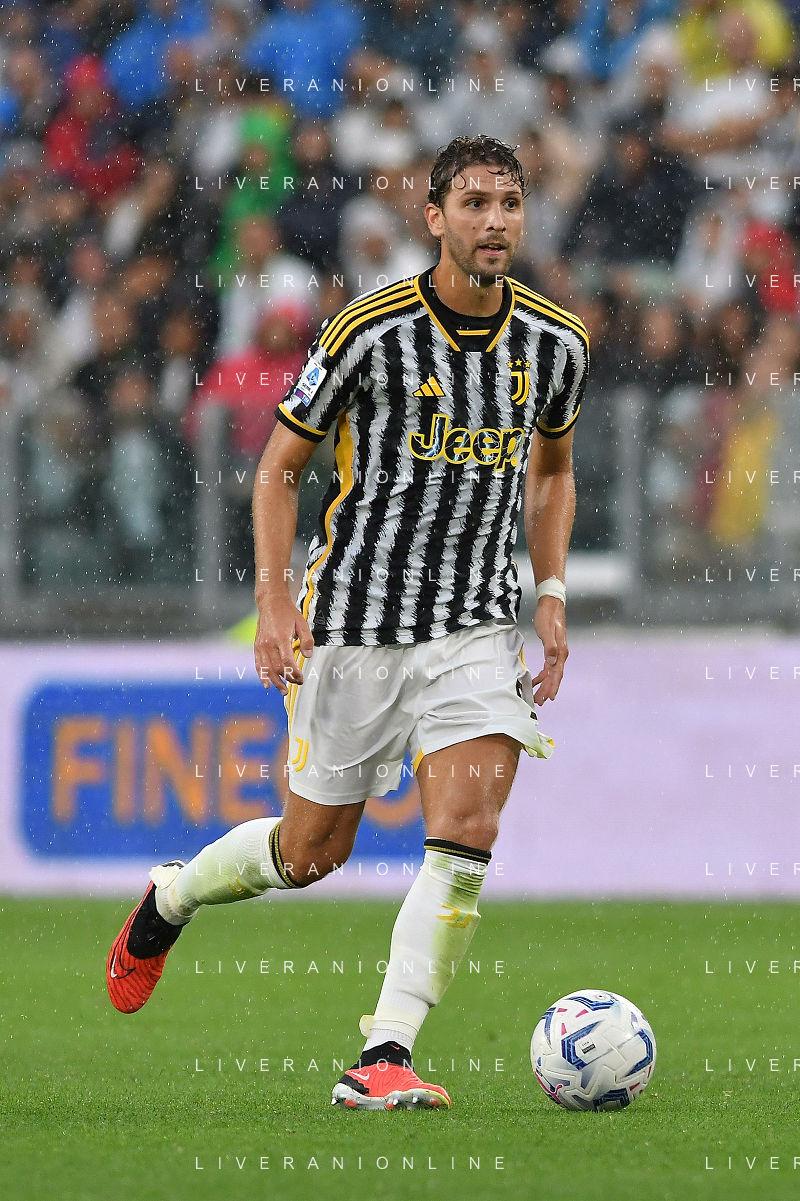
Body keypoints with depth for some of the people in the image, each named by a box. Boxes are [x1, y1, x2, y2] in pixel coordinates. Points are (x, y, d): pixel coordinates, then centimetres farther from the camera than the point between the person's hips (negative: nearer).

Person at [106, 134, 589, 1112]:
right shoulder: (369, 332, -12)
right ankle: (169, 900, 41)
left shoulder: (555, 343, 0)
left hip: (476, 628, 2)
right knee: (308, 855, 9)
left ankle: (382, 1060, -12)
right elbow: (279, 465, -2)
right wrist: (274, 603, -12)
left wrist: (551, 600, 7)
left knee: (466, 837, -18)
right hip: (357, 623, -2)